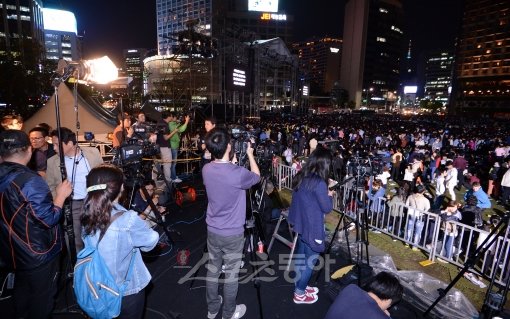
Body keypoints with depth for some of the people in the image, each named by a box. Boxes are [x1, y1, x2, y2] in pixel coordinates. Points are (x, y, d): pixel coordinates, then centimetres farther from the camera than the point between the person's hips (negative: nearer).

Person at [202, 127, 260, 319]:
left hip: (212, 230, 5)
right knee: (231, 275, 15)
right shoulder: (238, 173, -27)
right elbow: (256, 176, -5)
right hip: (233, 233, -5)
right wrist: (250, 154, 6)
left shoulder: (206, 170, -9)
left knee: (212, 270, 21)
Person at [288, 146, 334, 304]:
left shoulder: (301, 177, 0)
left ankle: (300, 286, 41)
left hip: (299, 223, 8)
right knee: (310, 261, 11)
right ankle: (299, 294, 26)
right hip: (312, 227, -8)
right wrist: (329, 195, 2)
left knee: (301, 257, 23)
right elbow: (327, 208, -15)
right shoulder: (319, 183, -25)